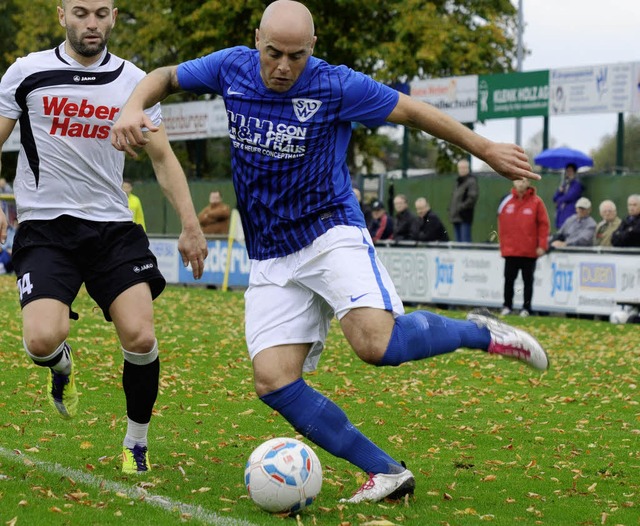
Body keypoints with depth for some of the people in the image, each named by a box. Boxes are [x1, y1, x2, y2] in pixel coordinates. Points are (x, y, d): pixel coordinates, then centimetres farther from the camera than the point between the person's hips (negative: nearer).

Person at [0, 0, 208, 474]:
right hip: (45, 227, -1)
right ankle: (63, 366, 20)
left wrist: (190, 226, 5)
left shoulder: (134, 82, 7)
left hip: (113, 226, 2)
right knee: (42, 340, -21)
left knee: (140, 338, -13)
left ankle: (137, 445, 11)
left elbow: (163, 157, 12)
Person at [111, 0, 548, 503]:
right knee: (273, 381, -12)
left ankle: (480, 334, -2)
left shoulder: (336, 85, -12)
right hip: (272, 260, 5)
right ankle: (386, 473, -6)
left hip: (331, 234, -5)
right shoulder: (232, 67, -1)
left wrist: (487, 150, 5)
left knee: (377, 344, -30)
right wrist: (133, 109, -7)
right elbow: (165, 77, 14)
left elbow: (413, 111, -2)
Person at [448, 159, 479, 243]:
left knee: (465, 241, -11)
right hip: (456, 217, 9)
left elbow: (472, 198, -18)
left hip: (465, 217, -9)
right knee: (458, 241, 12)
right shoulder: (458, 181, 19)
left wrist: (461, 207, -21)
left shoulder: (471, 181, -8)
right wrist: (451, 208, 14)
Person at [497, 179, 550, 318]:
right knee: (509, 279, 5)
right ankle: (507, 306, 15)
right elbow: (501, 224, 8)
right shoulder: (507, 202, 4)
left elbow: (544, 224, -3)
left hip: (530, 251, -2)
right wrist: (503, 245, 4)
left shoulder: (536, 202, -2)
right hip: (510, 250, 2)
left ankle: (526, 308, 11)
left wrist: (542, 246, -9)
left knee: (528, 280, 6)